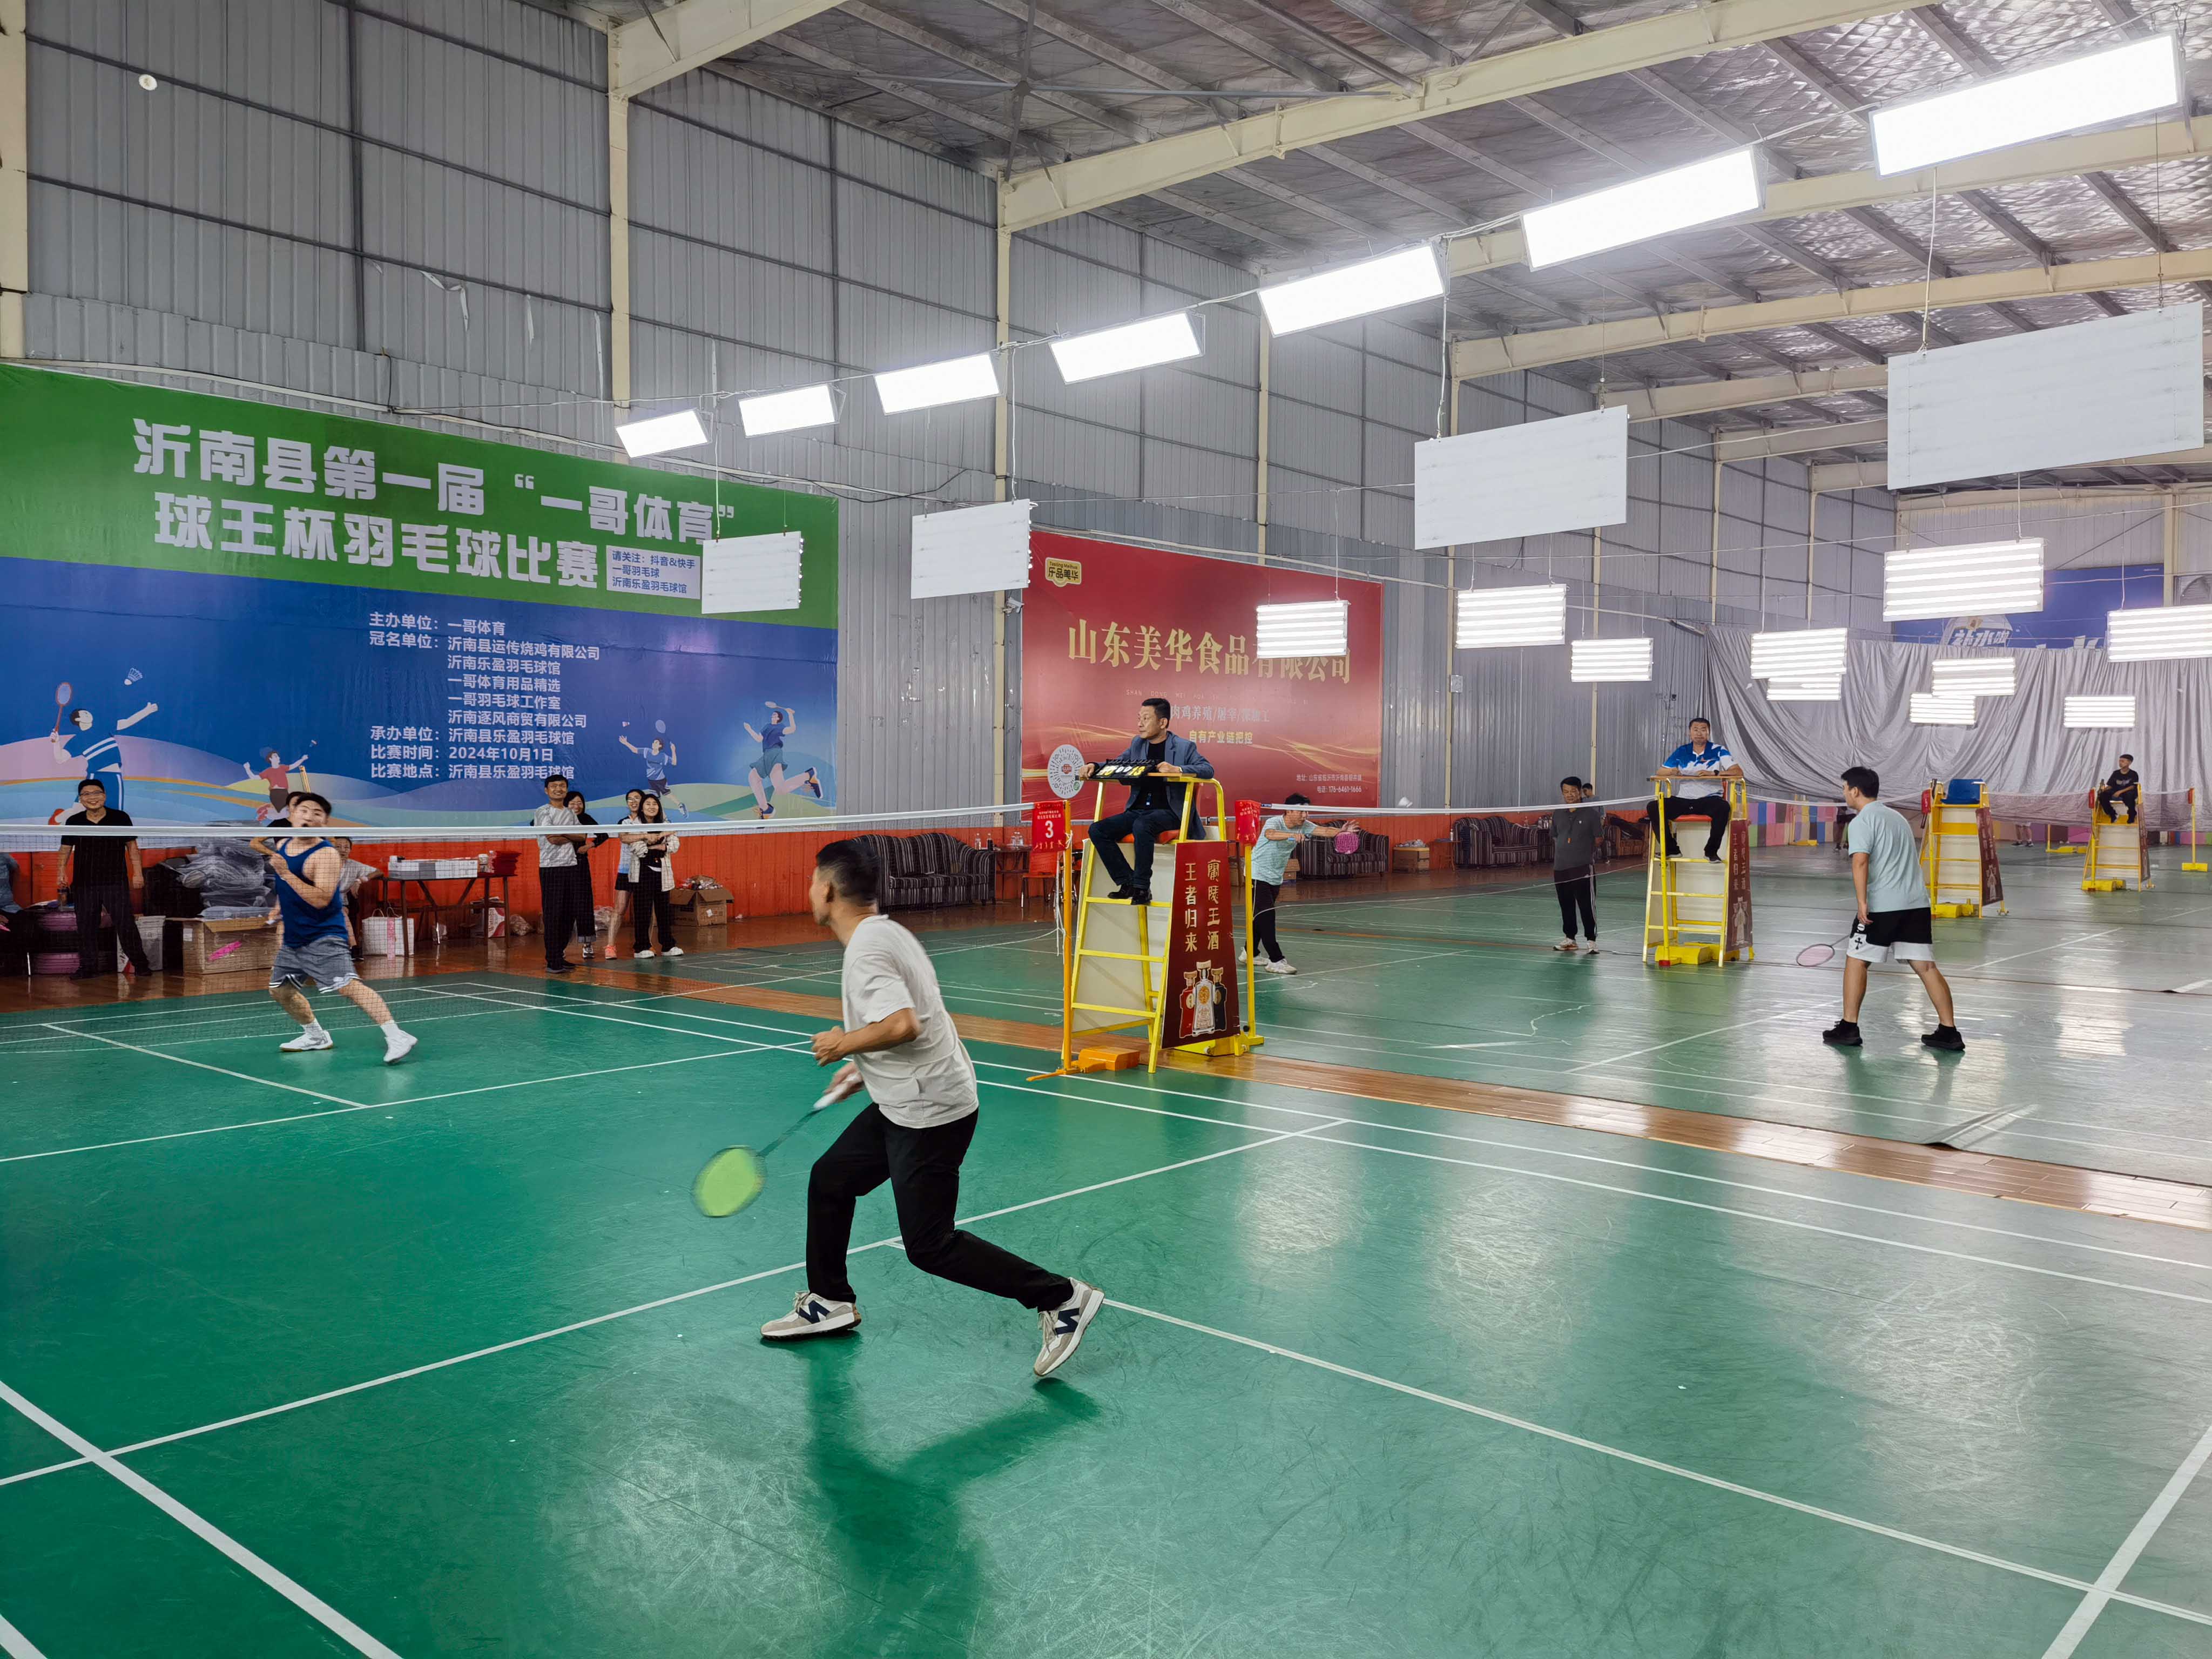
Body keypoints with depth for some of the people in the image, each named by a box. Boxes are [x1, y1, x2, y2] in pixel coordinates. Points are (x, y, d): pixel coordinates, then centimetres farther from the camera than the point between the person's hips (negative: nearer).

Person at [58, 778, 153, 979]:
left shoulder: (120, 818, 1)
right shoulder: (74, 821, 5)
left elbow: (132, 847, 6)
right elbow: (66, 849, 12)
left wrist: (138, 873, 2)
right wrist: (62, 873, 1)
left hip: (116, 881, -2)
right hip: (83, 883, 2)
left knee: (125, 923, -3)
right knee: (86, 925, 4)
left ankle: (140, 963, 5)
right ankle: (88, 967, 11)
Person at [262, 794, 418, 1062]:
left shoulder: (327, 854, -17)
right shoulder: (282, 846, 8)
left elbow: (321, 899, -28)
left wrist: (286, 874, -30)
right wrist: (278, 909, 21)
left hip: (324, 937, -9)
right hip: (293, 938, 9)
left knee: (348, 986, -21)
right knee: (279, 990, 17)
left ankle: (396, 1037, -27)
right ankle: (316, 1036, 36)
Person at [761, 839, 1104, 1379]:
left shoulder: (866, 951, -21)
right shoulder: (886, 931, 10)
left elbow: (904, 1025, -35)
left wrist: (844, 1043, -19)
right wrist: (865, 1067, 24)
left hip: (930, 1113, -10)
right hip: (904, 1104, 10)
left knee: (930, 1246, -3)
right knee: (830, 1181, 19)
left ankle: (1062, 1298, 1)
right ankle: (830, 1302, 36)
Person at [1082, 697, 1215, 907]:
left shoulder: (1184, 747, -1)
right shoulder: (1137, 745, 17)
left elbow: (1208, 769, -14)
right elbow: (1115, 764, 21)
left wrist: (1177, 769, -30)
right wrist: (1094, 767, -2)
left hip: (1169, 812, -6)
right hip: (1138, 810, 6)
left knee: (1142, 825, -38)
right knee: (1097, 830, -14)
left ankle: (1142, 887, -26)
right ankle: (1127, 883, -9)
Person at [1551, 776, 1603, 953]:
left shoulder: (1591, 813, -3)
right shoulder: (1558, 813, 10)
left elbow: (1598, 838, 1)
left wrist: (1586, 852, 3)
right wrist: (1563, 854, 10)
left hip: (1583, 867, -5)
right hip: (1560, 867, 5)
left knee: (1587, 905, -4)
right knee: (1566, 905, 11)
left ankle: (1591, 940, 3)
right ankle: (1569, 938, 21)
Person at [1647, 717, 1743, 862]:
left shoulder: (1718, 751, 3)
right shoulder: (1682, 752, 12)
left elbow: (1739, 772, -7)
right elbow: (1660, 772, 14)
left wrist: (1714, 773, -21)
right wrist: (1671, 771, -10)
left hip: (1709, 799, -3)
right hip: (1684, 800, 3)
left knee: (1723, 807, -37)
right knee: (1653, 807, -19)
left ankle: (1711, 850, -18)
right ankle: (1671, 849, -5)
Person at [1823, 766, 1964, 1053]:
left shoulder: (1862, 821, -5)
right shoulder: (1897, 816, 21)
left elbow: (1861, 861, -19)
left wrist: (1862, 902, -24)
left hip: (1882, 905, -7)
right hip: (1917, 902, 7)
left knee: (1856, 960, 5)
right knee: (1925, 965, 6)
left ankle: (1849, 1028, 7)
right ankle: (1949, 1031, 3)